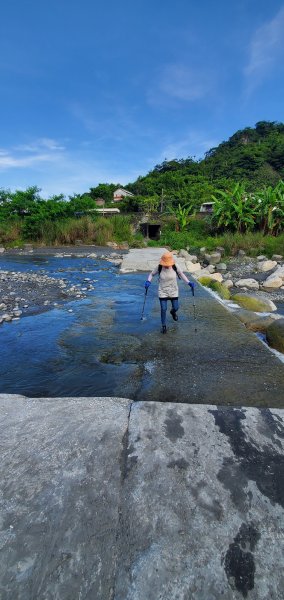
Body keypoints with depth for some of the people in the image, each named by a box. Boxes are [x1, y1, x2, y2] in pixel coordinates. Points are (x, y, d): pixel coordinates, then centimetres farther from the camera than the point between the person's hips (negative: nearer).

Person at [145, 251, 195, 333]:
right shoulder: (159, 268, -15)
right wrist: (148, 281, -19)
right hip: (162, 291, -1)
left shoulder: (175, 267, -14)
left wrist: (189, 282, -8)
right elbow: (151, 274, 0)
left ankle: (173, 311, 50)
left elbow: (181, 274, 2)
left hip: (173, 291, 2)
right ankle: (163, 326, 19)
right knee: (163, 309, -3)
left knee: (176, 308, 10)